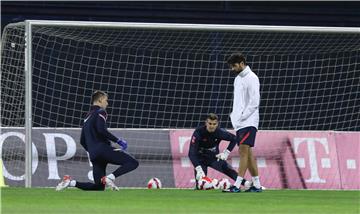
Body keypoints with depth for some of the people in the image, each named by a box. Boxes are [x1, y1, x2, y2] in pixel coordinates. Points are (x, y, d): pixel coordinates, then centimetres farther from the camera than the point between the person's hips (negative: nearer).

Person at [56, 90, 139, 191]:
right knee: (133, 163, -12)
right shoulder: (100, 112, 2)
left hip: (94, 155, 8)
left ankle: (71, 182, -2)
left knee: (99, 186, 12)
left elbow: (82, 141, 25)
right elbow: (101, 130, -16)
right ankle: (111, 177, -30)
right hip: (103, 148, -8)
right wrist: (118, 140, -11)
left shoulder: (87, 117, 26)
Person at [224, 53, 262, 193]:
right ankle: (257, 185, 10)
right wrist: (234, 115, 11)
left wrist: (242, 116, -15)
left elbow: (254, 102, -14)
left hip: (248, 122, -9)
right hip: (239, 122, 9)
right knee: (247, 153, 7)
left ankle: (237, 185, -20)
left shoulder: (251, 78, -8)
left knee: (244, 151, -13)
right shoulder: (238, 79, 18)